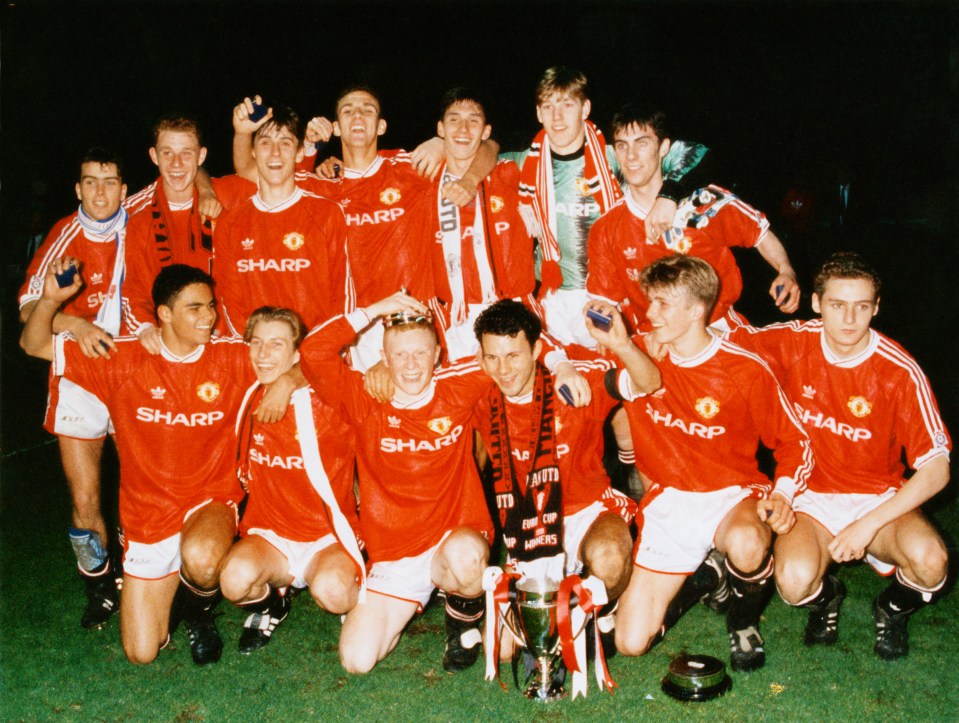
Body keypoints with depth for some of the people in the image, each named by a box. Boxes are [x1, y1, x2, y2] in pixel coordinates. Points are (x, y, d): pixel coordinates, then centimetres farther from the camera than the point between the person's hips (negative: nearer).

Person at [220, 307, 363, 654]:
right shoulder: (247, 399, -1)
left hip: (328, 538, -3)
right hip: (269, 535, 3)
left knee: (331, 589, -35)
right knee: (236, 578, -31)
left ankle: (360, 608, 6)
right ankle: (270, 603, 8)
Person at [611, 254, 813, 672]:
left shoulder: (745, 370, -11)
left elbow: (794, 442, 0)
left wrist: (782, 494, -18)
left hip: (731, 496, -2)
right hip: (668, 501, 2)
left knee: (746, 544, -41)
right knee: (630, 642, -7)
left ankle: (744, 617, -3)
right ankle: (699, 579, 23)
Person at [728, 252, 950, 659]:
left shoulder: (900, 372, -15)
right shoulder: (794, 342, -9)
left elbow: (937, 469, -13)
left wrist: (869, 525, -21)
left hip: (880, 499, 0)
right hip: (812, 497, 1)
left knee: (929, 560, -31)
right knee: (795, 581, -29)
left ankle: (894, 608, 7)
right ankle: (825, 595, 12)